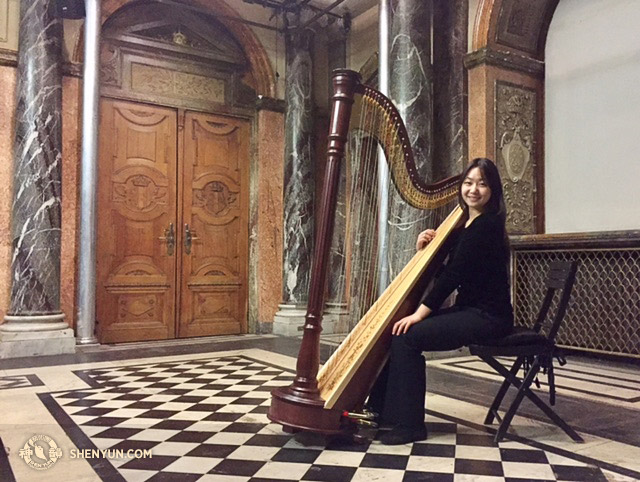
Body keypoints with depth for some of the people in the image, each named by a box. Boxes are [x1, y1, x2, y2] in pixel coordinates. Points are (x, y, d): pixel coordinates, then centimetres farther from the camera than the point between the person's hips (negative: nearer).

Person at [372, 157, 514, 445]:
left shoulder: (487, 225, -14)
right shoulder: (464, 224, 13)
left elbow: (454, 273, -20)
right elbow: (443, 268, 15)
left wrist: (420, 313, -20)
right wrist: (423, 249, -4)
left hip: (488, 316, -9)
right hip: (468, 310, 9)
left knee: (408, 337, -21)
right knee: (394, 331, 1)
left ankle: (409, 425, -10)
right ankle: (381, 411, 10)